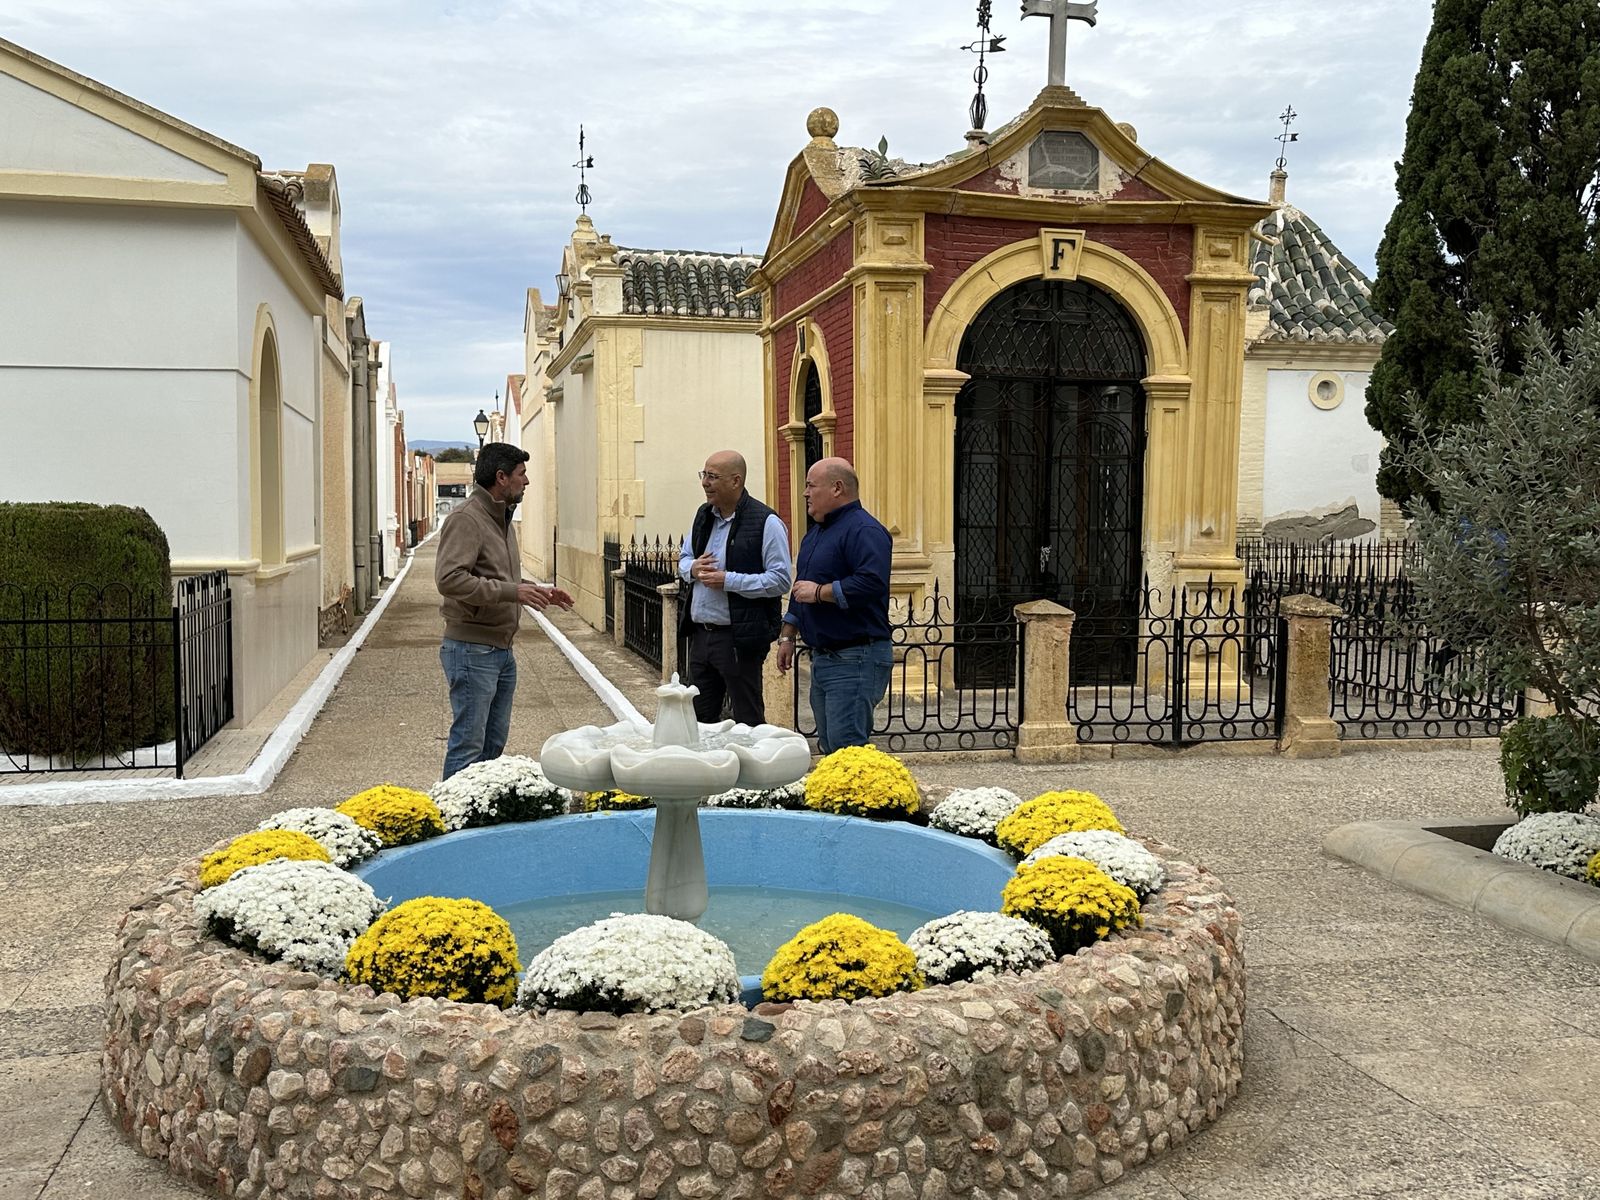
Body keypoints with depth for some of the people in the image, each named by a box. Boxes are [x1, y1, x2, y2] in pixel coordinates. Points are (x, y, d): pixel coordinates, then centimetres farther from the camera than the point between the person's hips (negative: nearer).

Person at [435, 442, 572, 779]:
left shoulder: (503, 519, 17)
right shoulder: (466, 519, -14)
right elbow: (449, 578, -25)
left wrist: (537, 591, 13)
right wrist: (512, 592, -25)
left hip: (502, 649, 10)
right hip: (472, 649, -10)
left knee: (494, 744, 15)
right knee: (468, 746, -7)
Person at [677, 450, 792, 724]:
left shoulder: (766, 522, -13)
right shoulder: (703, 515, 11)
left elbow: (780, 580, -16)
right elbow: (683, 559, 23)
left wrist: (728, 581, -21)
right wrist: (693, 569, -1)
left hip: (739, 639, -7)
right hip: (700, 634, 7)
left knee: (748, 721, 3)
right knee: (700, 719, 15)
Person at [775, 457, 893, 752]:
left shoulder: (864, 530, -13)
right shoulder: (816, 532, 19)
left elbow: (872, 584, -28)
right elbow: (801, 590, 28)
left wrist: (819, 592, -19)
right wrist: (787, 636, 24)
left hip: (855, 661, -10)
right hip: (823, 658, 10)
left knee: (846, 748, -13)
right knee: (830, 747, 13)